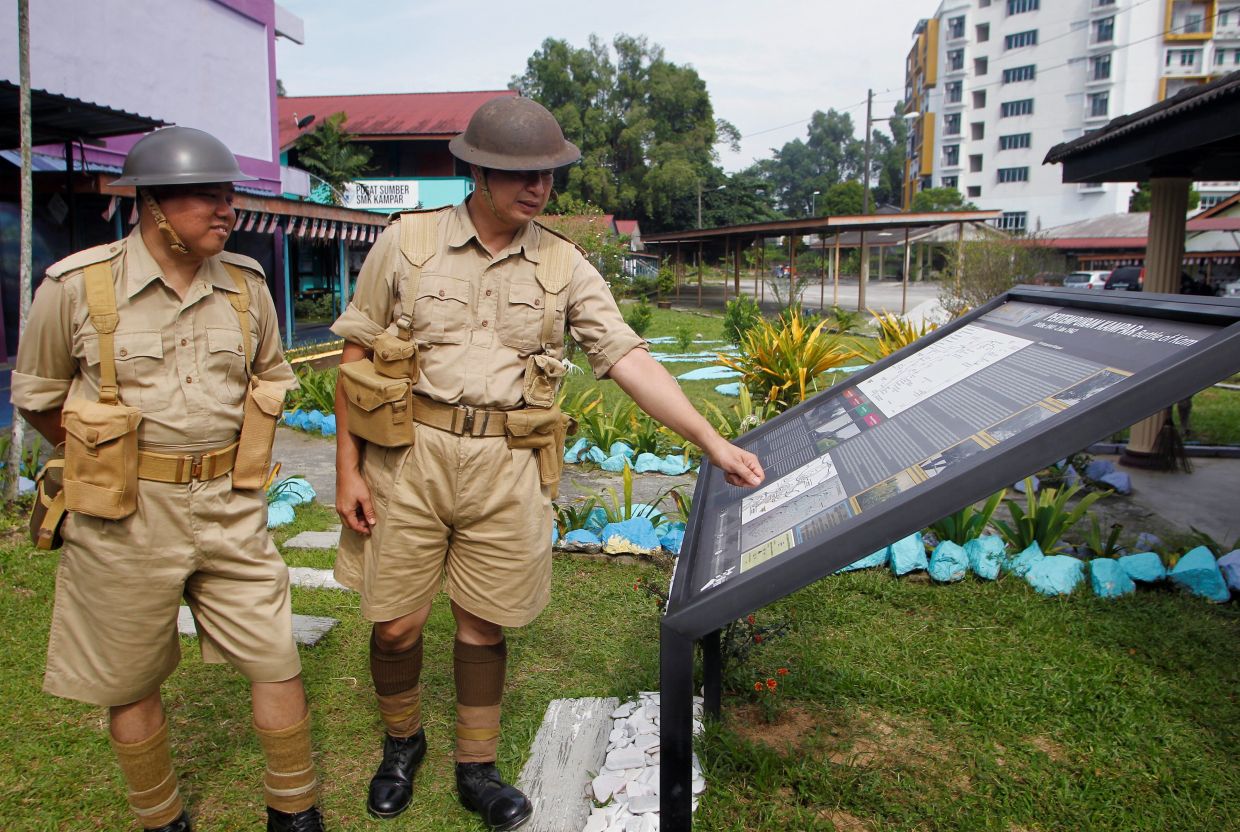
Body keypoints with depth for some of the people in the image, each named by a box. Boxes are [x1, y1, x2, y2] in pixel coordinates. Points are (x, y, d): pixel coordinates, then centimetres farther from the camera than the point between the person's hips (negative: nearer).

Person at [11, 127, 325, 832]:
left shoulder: (246, 283, 2)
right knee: (131, 681, 12)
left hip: (231, 507, 3)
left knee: (277, 661, 5)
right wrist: (106, 461, 4)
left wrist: (240, 458, 10)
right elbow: (37, 395, 4)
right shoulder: (78, 286, -8)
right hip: (126, 513, -2)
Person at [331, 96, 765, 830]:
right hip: (408, 453, 0)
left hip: (506, 467, 1)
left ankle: (477, 768, 33)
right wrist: (348, 469, -1)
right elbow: (357, 357, 3)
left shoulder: (564, 267, 2)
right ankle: (402, 744, 38)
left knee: (484, 624, 11)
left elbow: (628, 359, -3)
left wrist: (713, 443, -10)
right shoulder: (408, 241, -1)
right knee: (395, 624, 8)